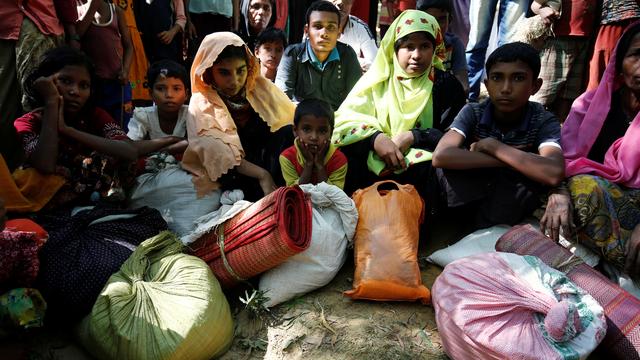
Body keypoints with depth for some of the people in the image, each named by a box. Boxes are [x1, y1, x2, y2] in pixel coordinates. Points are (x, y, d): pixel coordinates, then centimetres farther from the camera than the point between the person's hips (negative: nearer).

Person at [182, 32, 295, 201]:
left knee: (288, 132, -25)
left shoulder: (260, 87, 0)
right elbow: (218, 155, -19)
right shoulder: (202, 105, -9)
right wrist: (261, 175, -28)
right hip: (232, 174, -4)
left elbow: (292, 119, -3)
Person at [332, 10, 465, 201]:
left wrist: (412, 137, -17)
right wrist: (375, 138, -22)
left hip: (419, 165, -1)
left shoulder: (446, 85, 5)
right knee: (345, 156, -27)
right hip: (373, 161, 1)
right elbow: (345, 119, -3)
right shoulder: (378, 79, 8)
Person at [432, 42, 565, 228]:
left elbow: (554, 174, -36)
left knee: (534, 172, -30)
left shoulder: (544, 122, -15)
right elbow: (441, 156, -33)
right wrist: (513, 160, -30)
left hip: (513, 205, 1)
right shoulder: (472, 113, -14)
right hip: (469, 196, -1)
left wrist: (492, 146, -28)